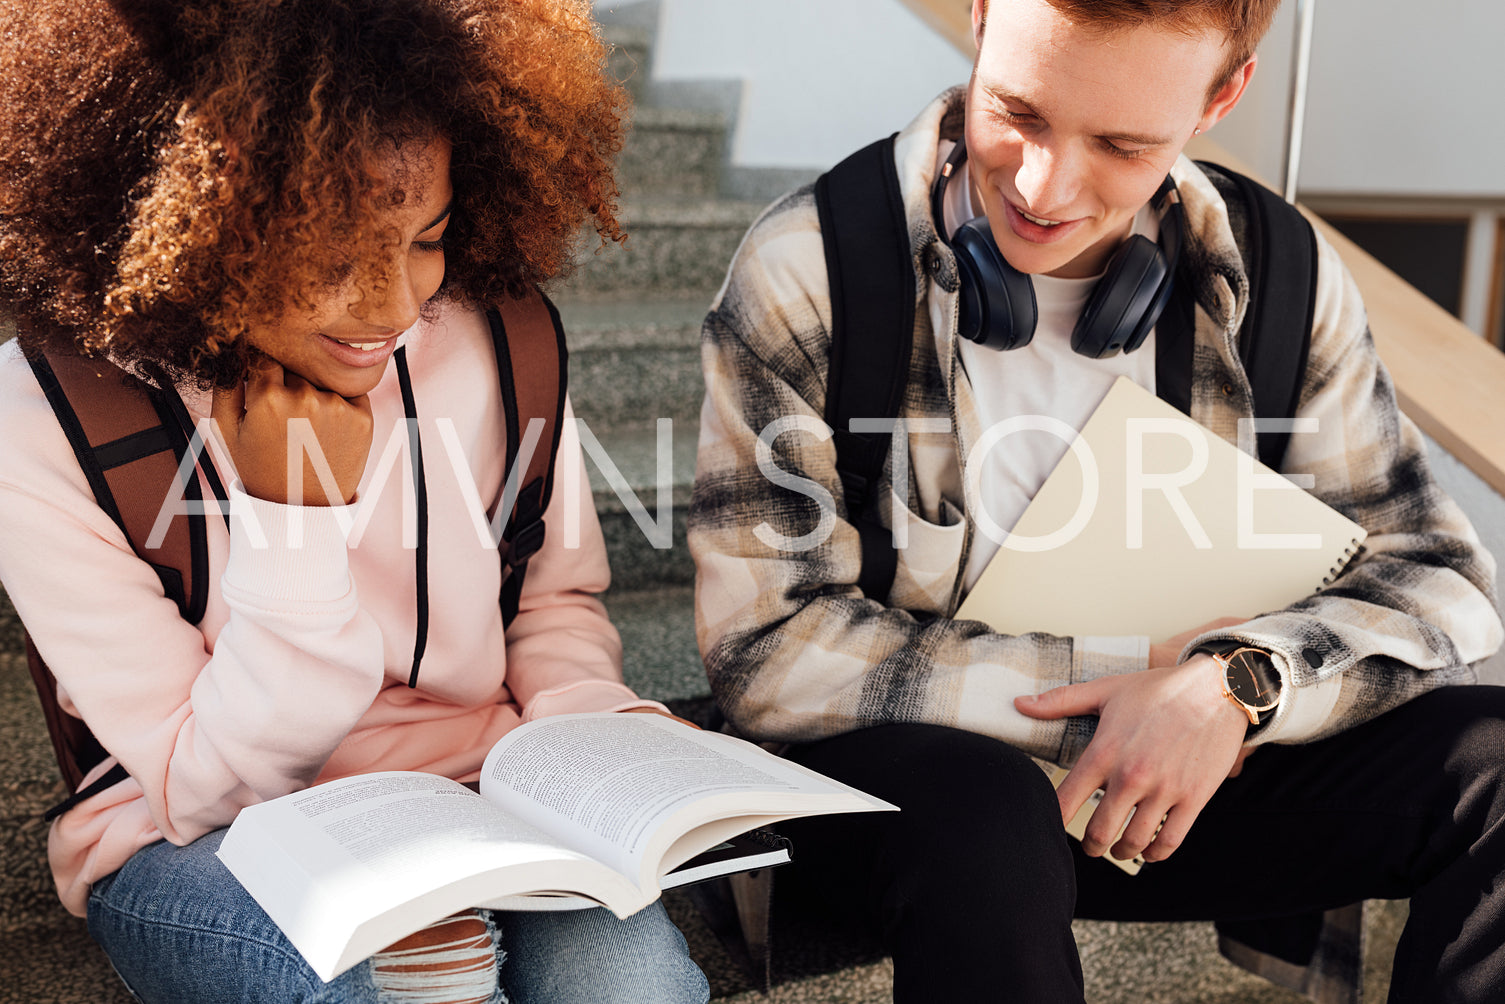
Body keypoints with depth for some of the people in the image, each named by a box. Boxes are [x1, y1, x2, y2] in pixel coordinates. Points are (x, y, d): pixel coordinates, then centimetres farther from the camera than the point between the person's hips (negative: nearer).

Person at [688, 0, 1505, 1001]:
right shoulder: (805, 272, -14)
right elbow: (763, 650, -17)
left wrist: (1241, 680, -22)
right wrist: (1124, 687, -20)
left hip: (1182, 770, 4)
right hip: (896, 770, -3)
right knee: (983, 816, -37)